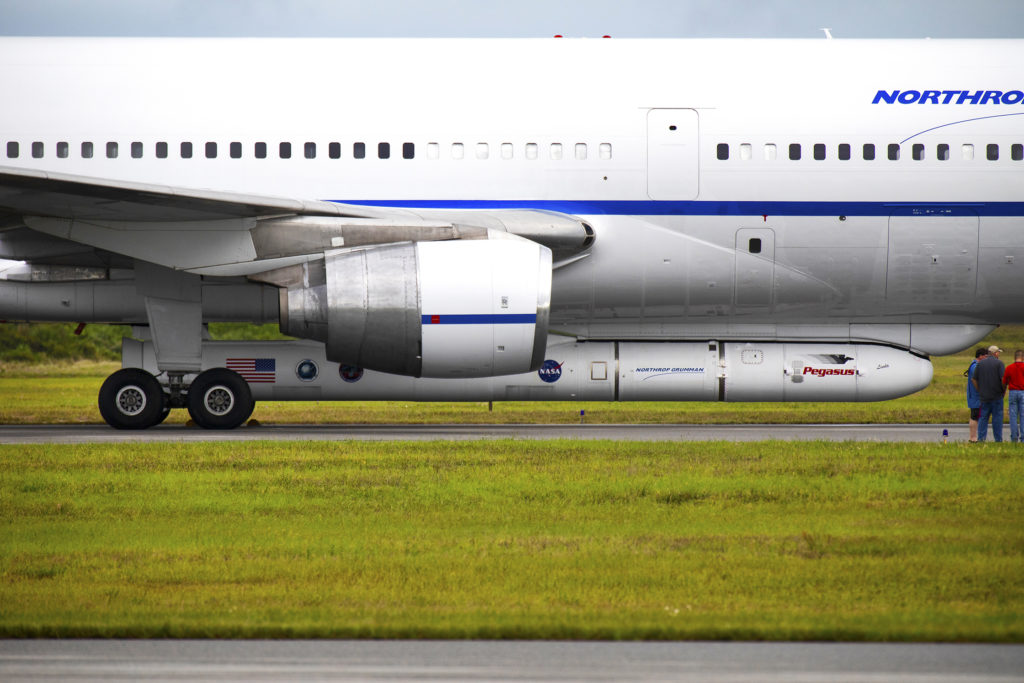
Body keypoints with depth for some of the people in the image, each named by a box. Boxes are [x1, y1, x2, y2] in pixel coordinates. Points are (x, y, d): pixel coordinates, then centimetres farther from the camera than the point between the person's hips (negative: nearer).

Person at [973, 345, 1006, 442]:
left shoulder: (980, 363, 7)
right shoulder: (999, 363, -6)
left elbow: (974, 380, 6)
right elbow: (1003, 379, -14)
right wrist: (1004, 390, 1)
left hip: (984, 396, 3)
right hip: (997, 396, -3)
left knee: (983, 417, 7)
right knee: (997, 417, 1)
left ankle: (981, 438, 0)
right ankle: (998, 439, 2)